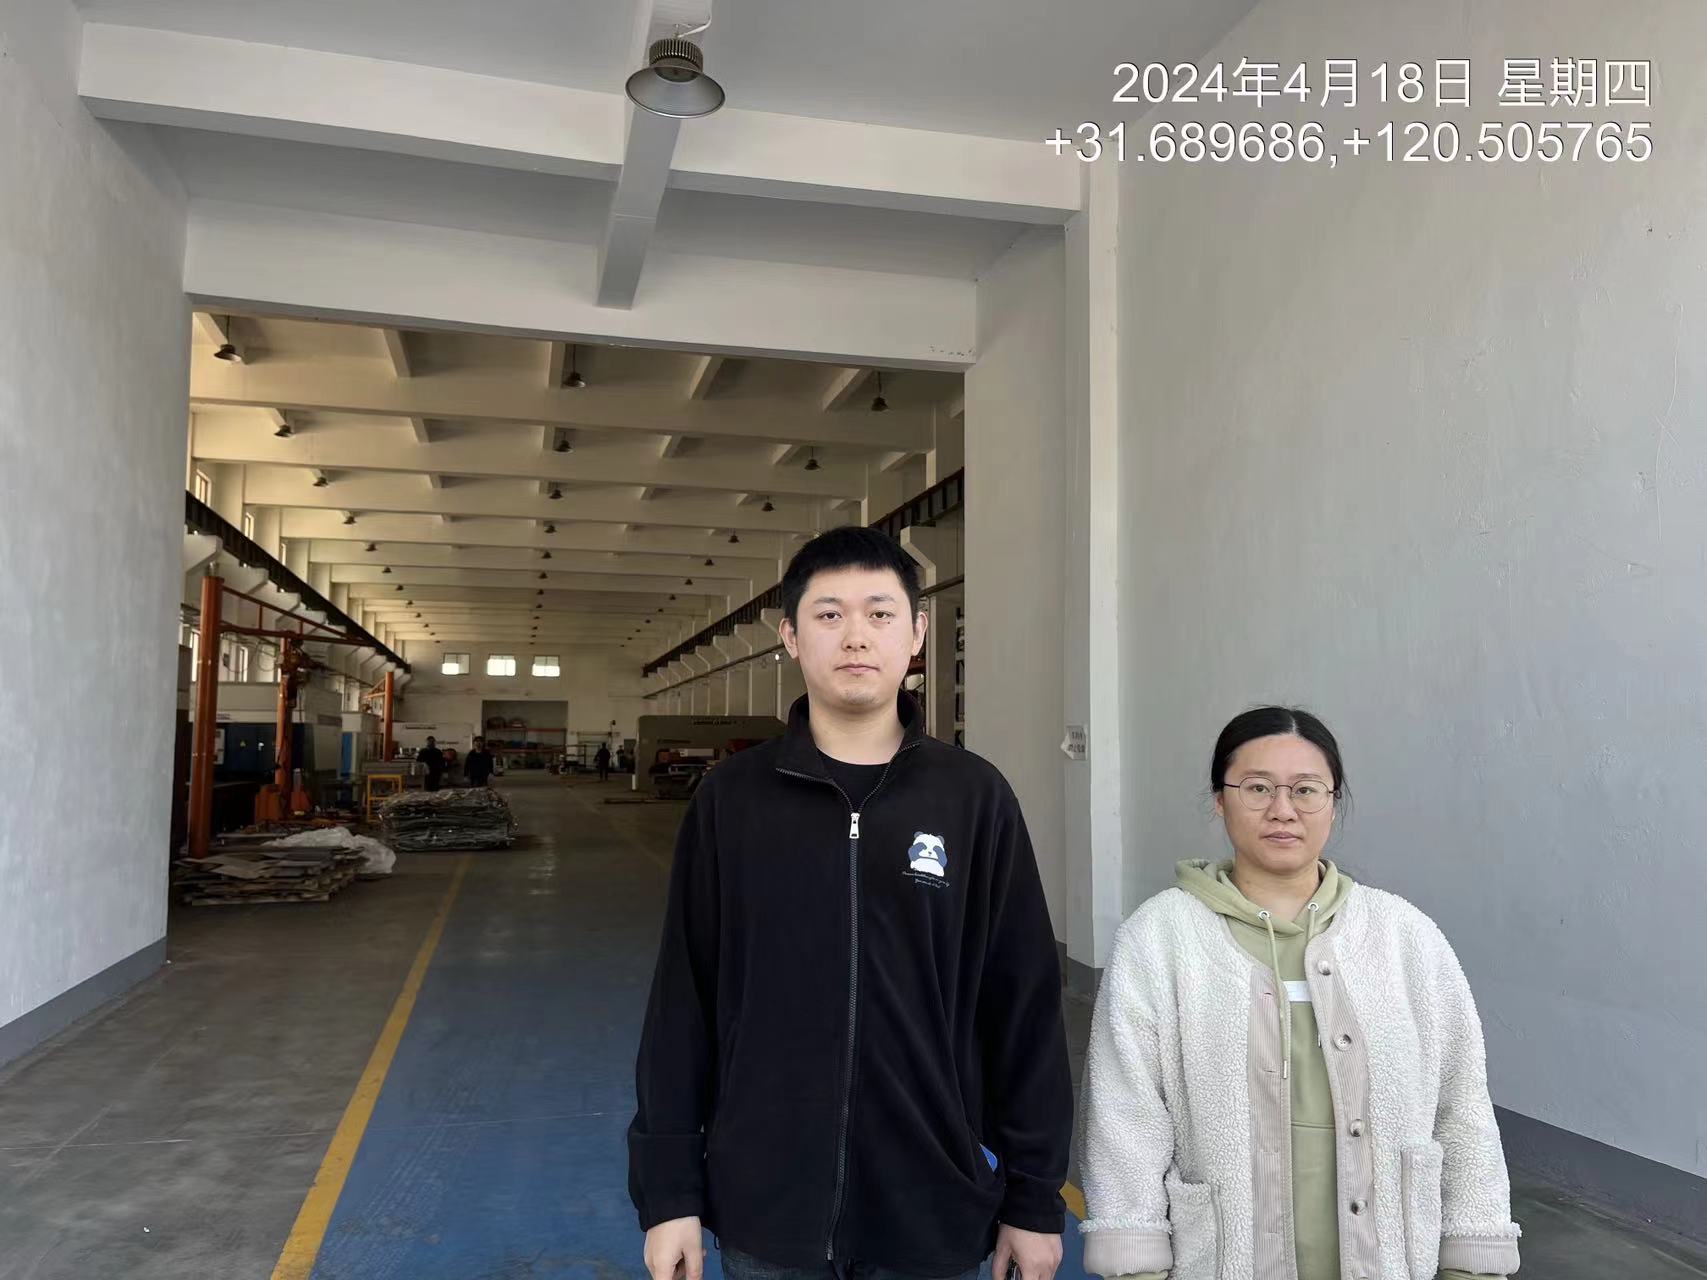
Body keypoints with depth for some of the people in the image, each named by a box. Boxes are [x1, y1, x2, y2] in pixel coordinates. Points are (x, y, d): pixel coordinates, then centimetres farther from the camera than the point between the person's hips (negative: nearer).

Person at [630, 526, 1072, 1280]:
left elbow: (1024, 1005, -2)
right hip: (766, 1207, 0)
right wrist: (668, 1188, -2)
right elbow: (683, 1001, -1)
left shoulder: (975, 799, -5)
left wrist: (1035, 1196, 0)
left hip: (933, 1210, 0)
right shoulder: (730, 799, -4)